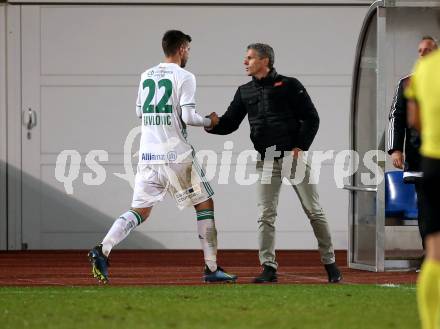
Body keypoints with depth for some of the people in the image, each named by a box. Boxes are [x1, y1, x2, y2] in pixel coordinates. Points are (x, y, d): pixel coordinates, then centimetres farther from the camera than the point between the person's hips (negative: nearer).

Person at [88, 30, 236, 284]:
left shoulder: (146, 76, 13)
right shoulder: (184, 77, -6)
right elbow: (188, 117, -14)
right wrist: (209, 122, 3)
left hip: (148, 155, 5)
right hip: (177, 155, -5)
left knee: (141, 210, 6)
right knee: (205, 205, 8)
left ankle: (102, 251, -16)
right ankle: (212, 268, 6)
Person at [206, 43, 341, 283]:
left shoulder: (288, 85, -3)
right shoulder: (244, 92, 11)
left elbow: (311, 118, -3)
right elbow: (228, 124, 6)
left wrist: (300, 147, -13)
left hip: (293, 156, -4)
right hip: (266, 161, 4)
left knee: (314, 211, 1)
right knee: (265, 215, -3)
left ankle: (330, 263, 10)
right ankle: (269, 268, 1)